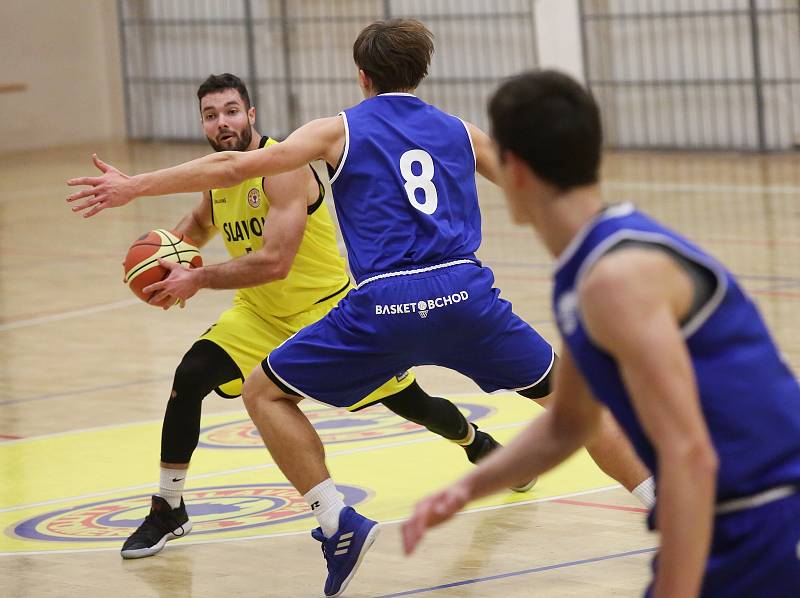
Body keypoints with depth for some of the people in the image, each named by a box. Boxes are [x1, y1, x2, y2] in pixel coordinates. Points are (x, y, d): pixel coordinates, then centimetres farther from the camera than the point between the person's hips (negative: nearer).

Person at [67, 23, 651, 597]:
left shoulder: (342, 130, 12)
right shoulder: (461, 132, 21)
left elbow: (237, 166, 5)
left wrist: (134, 187, 10)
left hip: (384, 305, -3)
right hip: (465, 291, 3)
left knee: (265, 391, 15)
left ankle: (340, 525, 2)